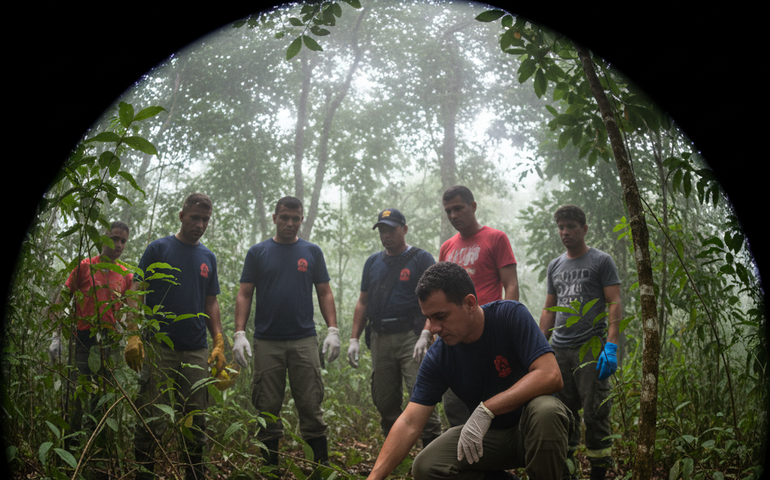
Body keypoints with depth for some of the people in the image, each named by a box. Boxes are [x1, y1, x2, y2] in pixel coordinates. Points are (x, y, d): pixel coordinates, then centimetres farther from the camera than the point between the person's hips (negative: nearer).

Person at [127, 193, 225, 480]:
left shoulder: (208, 257, 15)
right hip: (158, 348, -4)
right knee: (153, 420, -4)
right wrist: (133, 336, -14)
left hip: (196, 350, 4)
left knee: (196, 421, 7)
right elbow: (137, 294, -2)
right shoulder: (158, 249, 2)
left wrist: (218, 343, 7)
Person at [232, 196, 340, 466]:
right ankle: (270, 467, 15)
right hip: (267, 343, 0)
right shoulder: (258, 253, 7)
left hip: (304, 341, 0)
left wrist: (333, 330, -3)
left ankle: (322, 465, 6)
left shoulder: (312, 252, 9)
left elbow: (324, 293, 9)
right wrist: (239, 334, -7)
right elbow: (244, 295, 4)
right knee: (267, 408, 5)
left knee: (311, 405, 0)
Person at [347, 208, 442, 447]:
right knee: (384, 401, 8)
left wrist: (425, 334, -20)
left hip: (411, 337, -5)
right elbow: (363, 303, 21)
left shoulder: (421, 259, 2)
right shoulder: (373, 262, 18)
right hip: (380, 339, 6)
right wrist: (354, 339, 12)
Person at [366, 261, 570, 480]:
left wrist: (486, 410, -36)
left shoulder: (510, 315, -19)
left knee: (545, 410, -38)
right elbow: (409, 423, -13)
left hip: (533, 428, -4)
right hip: (490, 435, 4)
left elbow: (551, 375, -30)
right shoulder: (438, 356, -10)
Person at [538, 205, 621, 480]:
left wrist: (611, 346, -15)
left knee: (595, 415, -5)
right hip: (558, 351, 5)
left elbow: (614, 304, -4)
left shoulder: (601, 261, 3)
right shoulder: (555, 266, 17)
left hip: (591, 349, -5)